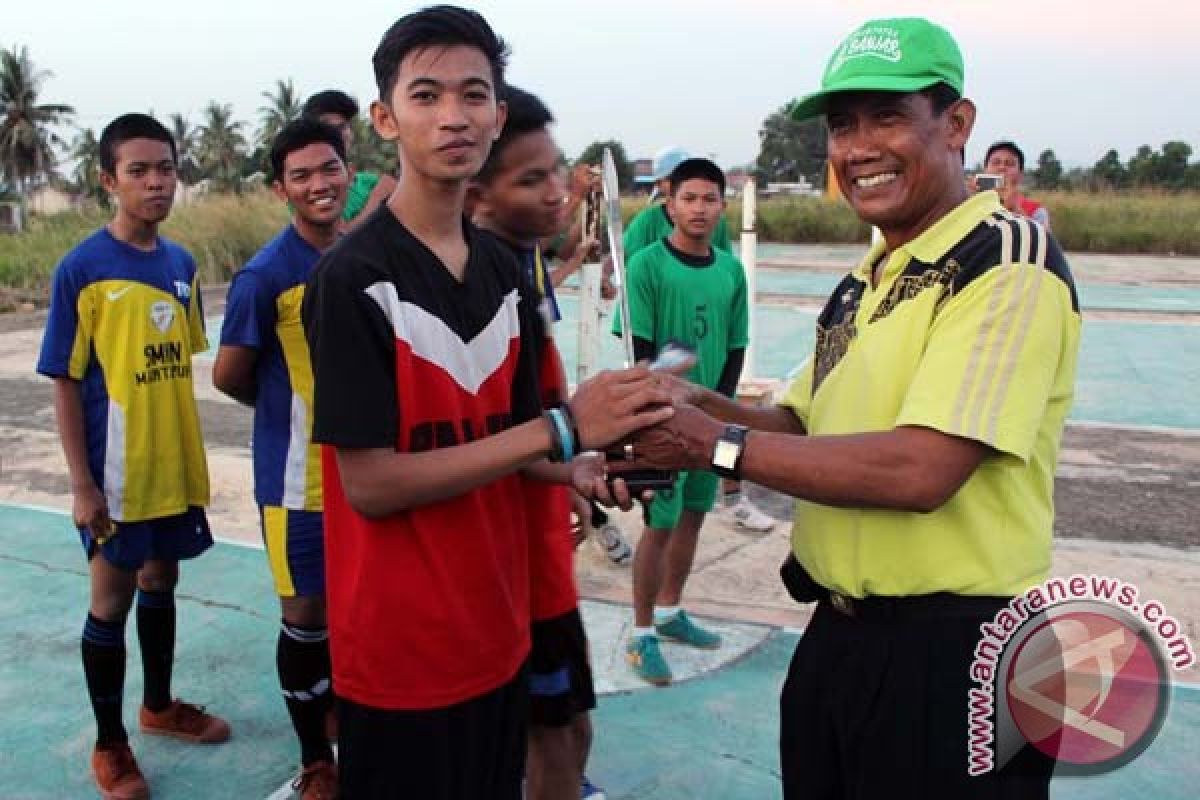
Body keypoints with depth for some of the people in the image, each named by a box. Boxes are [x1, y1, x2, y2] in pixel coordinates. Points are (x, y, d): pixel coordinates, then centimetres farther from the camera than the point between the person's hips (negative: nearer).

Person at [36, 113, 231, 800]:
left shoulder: (182, 263, 3)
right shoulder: (82, 268, -12)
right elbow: (66, 385, -10)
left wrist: (193, 455, 11)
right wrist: (82, 485, -12)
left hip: (176, 465, 5)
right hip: (116, 473, -5)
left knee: (162, 581, 19)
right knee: (112, 598, 8)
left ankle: (160, 705, 39)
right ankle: (110, 743, 26)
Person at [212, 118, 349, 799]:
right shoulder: (267, 274, -15)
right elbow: (230, 377, -8)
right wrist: (286, 408, 8)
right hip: (297, 474, -5)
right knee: (307, 616, 6)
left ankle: (336, 705, 43)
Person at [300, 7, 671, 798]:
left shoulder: (506, 271, 4)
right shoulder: (353, 277, -17)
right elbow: (370, 483, -21)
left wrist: (581, 467, -11)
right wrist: (562, 429, -23)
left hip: (497, 631, 7)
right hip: (400, 650, -6)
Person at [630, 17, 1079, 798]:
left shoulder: (1011, 263, -16)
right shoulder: (865, 285, 11)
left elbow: (920, 470, -27)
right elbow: (805, 428, 12)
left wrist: (717, 444, -21)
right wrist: (702, 405, -6)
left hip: (952, 654, -8)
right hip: (838, 635, 8)